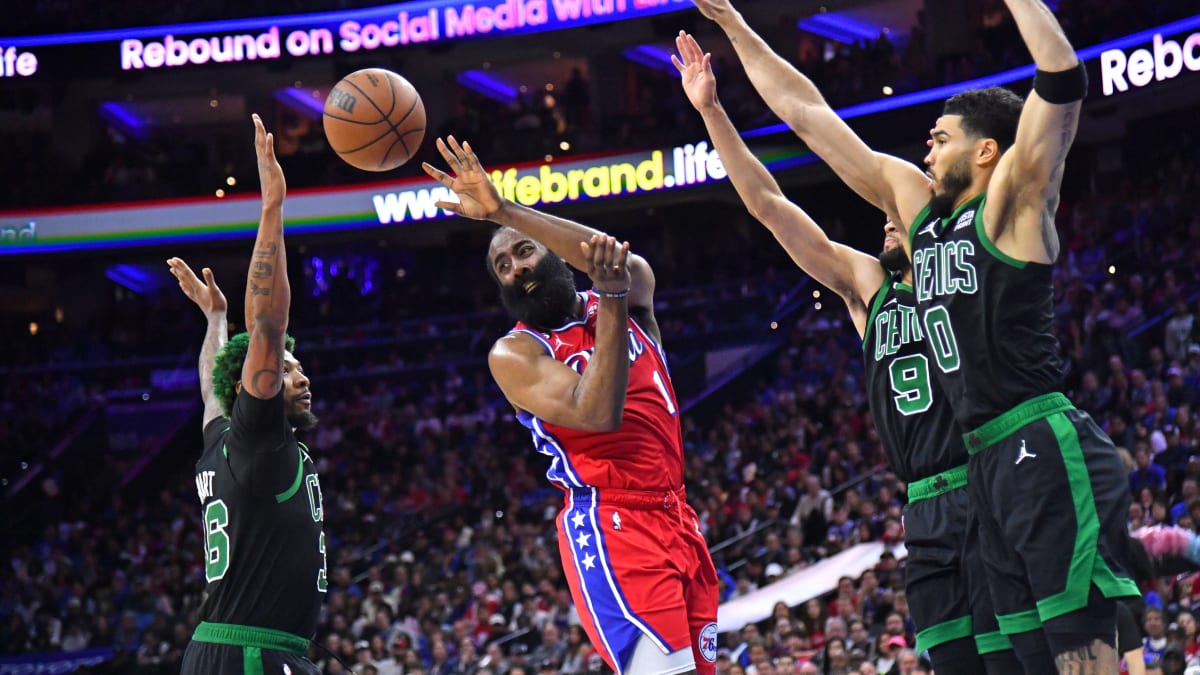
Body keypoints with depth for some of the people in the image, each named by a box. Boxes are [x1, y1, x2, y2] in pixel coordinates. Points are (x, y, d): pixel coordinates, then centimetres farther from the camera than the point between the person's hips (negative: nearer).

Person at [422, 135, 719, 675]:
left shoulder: (631, 290, 13)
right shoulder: (513, 355, 0)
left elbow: (613, 257, -14)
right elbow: (596, 413, -18)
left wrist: (504, 211, -22)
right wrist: (611, 300, -22)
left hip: (679, 523, 5)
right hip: (611, 527, -5)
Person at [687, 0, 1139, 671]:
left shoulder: (1013, 203, -2)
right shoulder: (915, 201, 17)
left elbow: (1063, 80, -15)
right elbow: (807, 114, 22)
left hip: (1049, 453, -8)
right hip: (990, 463, 8)